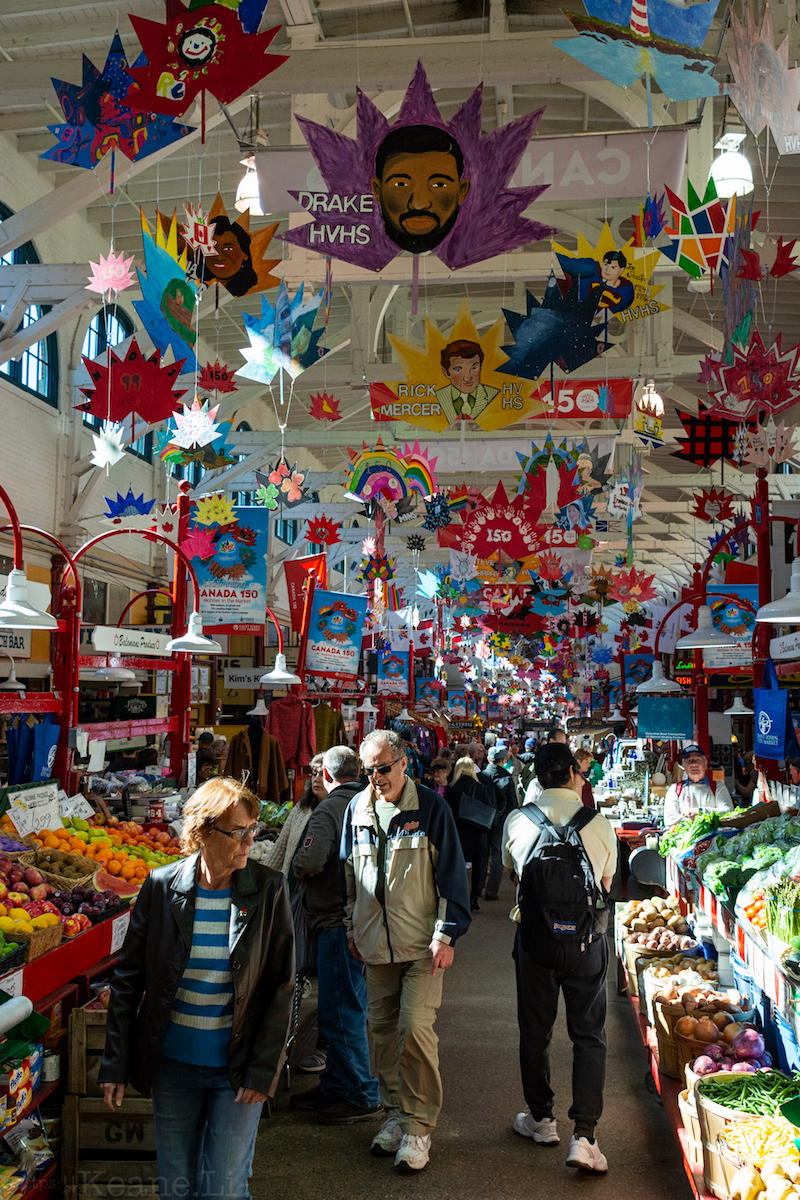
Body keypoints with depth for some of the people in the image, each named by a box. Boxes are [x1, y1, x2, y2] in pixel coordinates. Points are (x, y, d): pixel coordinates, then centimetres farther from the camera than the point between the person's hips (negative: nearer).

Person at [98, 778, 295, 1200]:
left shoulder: (269, 889, -10)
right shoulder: (161, 886, -8)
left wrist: (263, 1071, -8)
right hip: (171, 1065, 2)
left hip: (237, 1069, -2)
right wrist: (115, 1065, 1)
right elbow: (128, 979, 1)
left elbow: (281, 988, -5)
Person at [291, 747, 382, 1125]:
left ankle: (363, 1095, 8)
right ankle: (335, 1086, 28)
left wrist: (298, 868, -3)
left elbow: (308, 862, -27)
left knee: (340, 1012, 1)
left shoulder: (329, 809, -15)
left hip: (338, 922, -9)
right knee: (344, 1008, 18)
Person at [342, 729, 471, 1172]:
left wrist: (446, 935, -11)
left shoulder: (430, 808, -8)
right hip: (376, 943, 5)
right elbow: (348, 873, 16)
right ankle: (395, 1112, 27)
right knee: (383, 1028, 11)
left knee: (415, 1026, -10)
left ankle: (419, 1125, 3)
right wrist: (353, 928, 16)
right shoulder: (358, 809, 5)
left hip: (421, 944, -5)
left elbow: (451, 874, -7)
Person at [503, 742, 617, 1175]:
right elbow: (606, 883, 8)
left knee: (535, 1031, 16)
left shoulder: (517, 822, -6)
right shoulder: (600, 825, -7)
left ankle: (541, 1119, 30)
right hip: (586, 939, 0)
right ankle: (583, 1135, 3)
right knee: (589, 1035, 9)